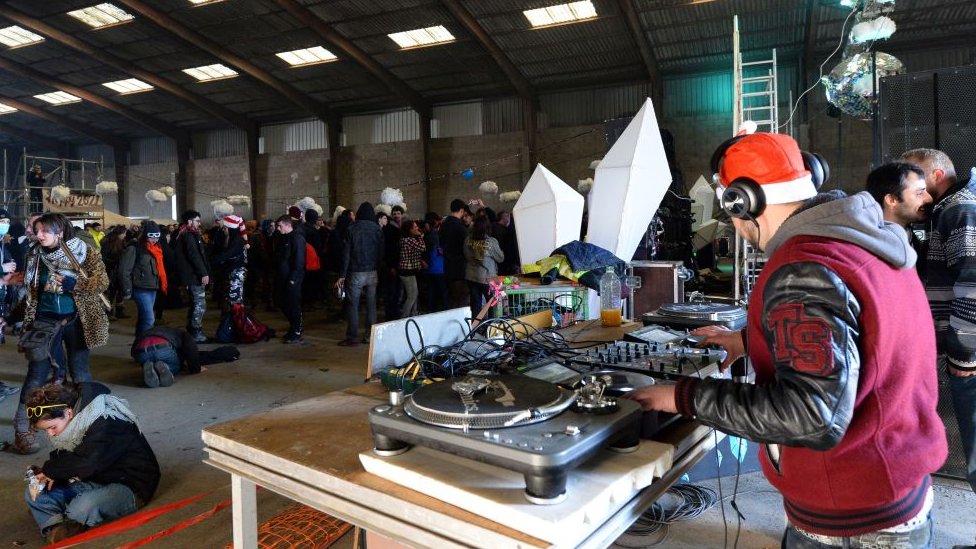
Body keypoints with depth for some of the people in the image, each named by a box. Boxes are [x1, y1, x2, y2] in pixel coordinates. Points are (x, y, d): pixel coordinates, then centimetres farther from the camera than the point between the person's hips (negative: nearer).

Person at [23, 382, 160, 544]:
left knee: (81, 509, -36)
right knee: (34, 494, -4)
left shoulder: (107, 423, -25)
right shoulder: (67, 422, 4)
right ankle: (58, 532, -23)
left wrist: (50, 470, -13)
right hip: (95, 480, 10)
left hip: (130, 486, -9)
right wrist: (50, 475, -10)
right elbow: (63, 458, 12)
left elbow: (86, 463, -30)